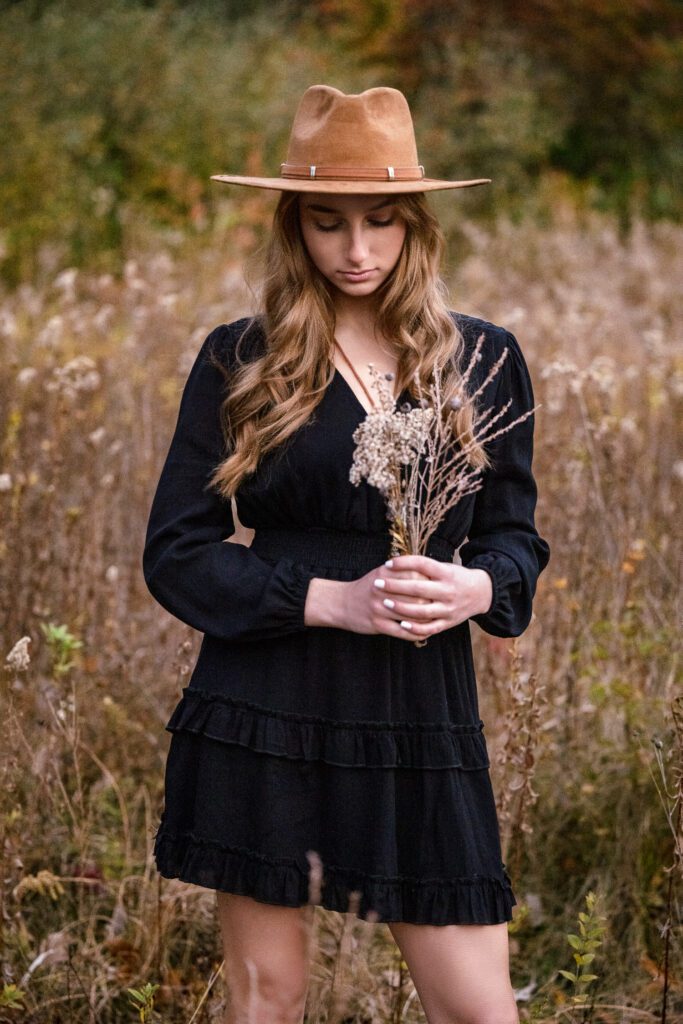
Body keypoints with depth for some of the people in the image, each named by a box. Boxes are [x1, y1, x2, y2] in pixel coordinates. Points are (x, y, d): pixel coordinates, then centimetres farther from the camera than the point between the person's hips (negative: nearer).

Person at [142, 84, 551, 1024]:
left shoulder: (485, 360, 6)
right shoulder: (238, 362, 1)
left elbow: (515, 534, 12)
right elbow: (175, 553, -2)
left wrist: (477, 587, -12)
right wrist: (329, 599, -15)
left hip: (422, 717, 1)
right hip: (265, 719, -1)